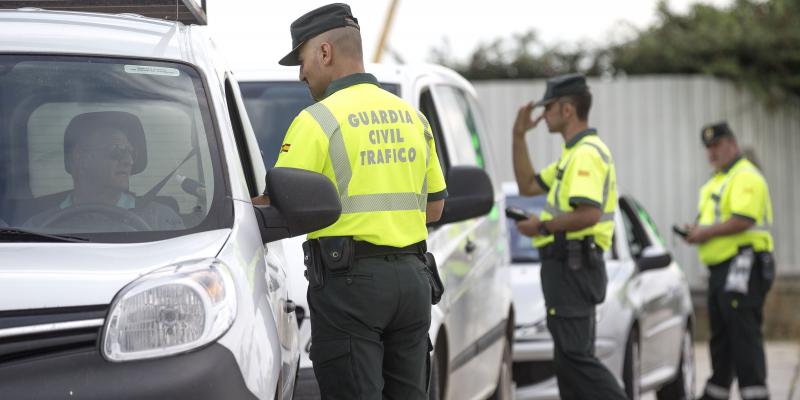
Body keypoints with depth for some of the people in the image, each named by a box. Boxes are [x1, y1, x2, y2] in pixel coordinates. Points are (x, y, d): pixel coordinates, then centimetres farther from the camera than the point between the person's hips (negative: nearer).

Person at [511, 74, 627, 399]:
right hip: (568, 266, 11)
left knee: (574, 356, -16)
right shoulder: (573, 153, 20)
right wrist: (519, 136, 20)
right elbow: (528, 185, 26)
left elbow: (588, 214, -27)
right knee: (570, 356, 12)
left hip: (572, 265, -11)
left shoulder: (587, 154, -15)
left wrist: (542, 226, -15)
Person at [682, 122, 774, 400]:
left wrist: (706, 232, -15)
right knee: (720, 335, 14)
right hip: (720, 268, 10)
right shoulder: (717, 181, 22)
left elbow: (742, 221, -23)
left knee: (743, 334, -13)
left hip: (742, 268, -10)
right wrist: (696, 231, 7)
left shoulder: (746, 177, -11)